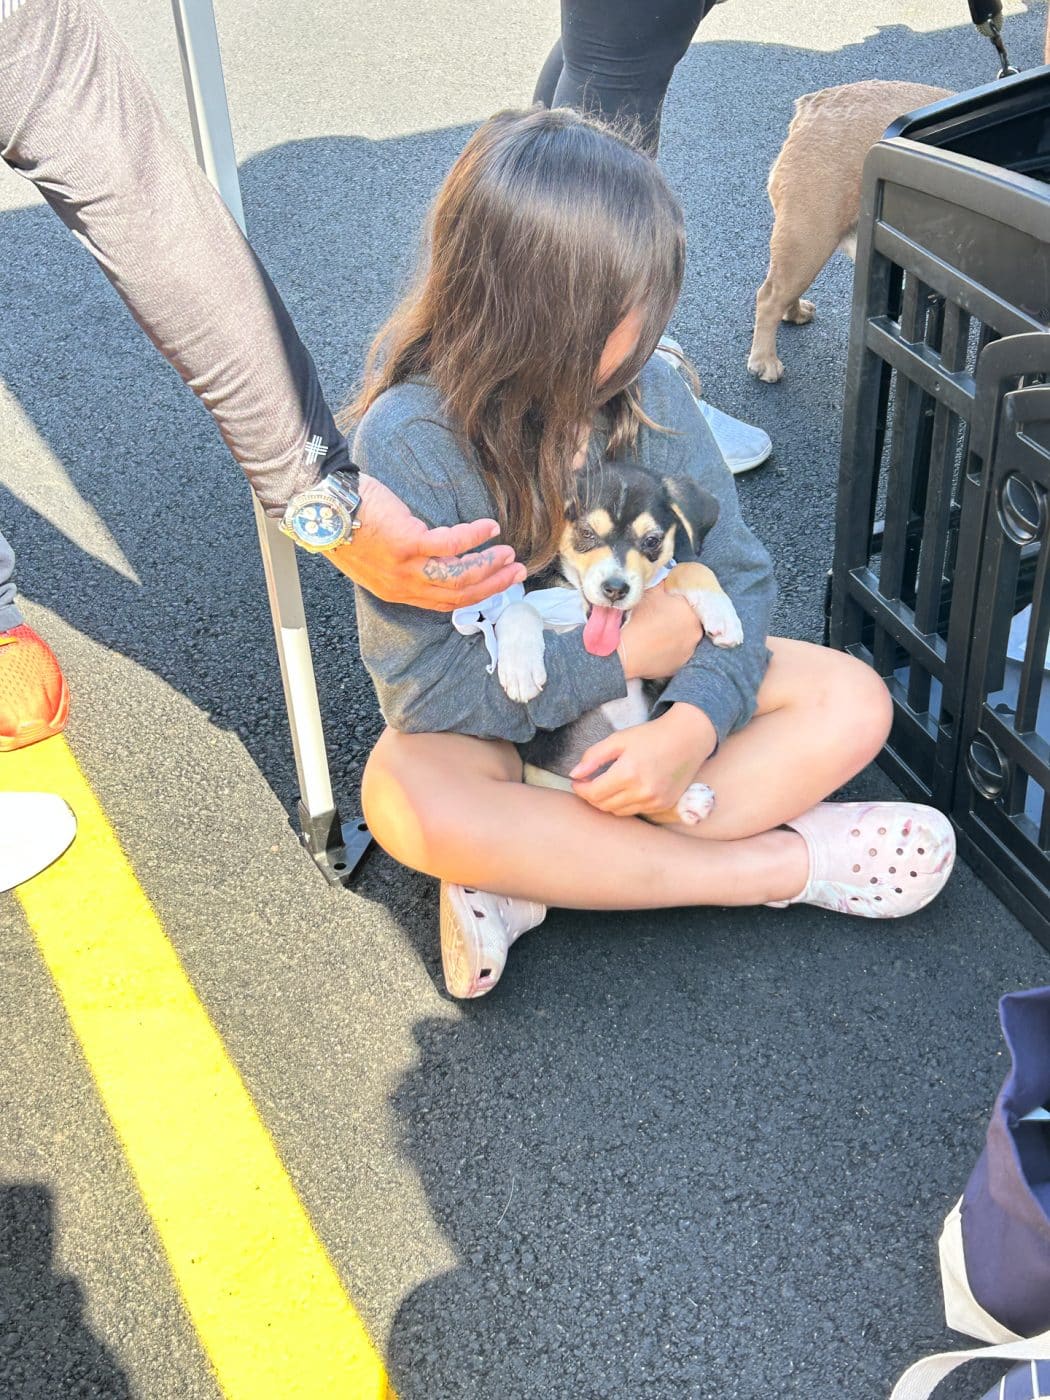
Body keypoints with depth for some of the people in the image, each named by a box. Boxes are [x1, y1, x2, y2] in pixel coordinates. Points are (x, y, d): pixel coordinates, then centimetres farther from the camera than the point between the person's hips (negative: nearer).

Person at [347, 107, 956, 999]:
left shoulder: (648, 390, -15)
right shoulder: (407, 440, -25)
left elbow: (738, 574, -11)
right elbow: (428, 681, -25)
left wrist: (695, 721, -30)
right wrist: (632, 648, -24)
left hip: (650, 676, 4)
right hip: (494, 715, -3)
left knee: (854, 703, -16)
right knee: (405, 795, -36)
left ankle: (530, 877, -24)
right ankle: (780, 864, -24)